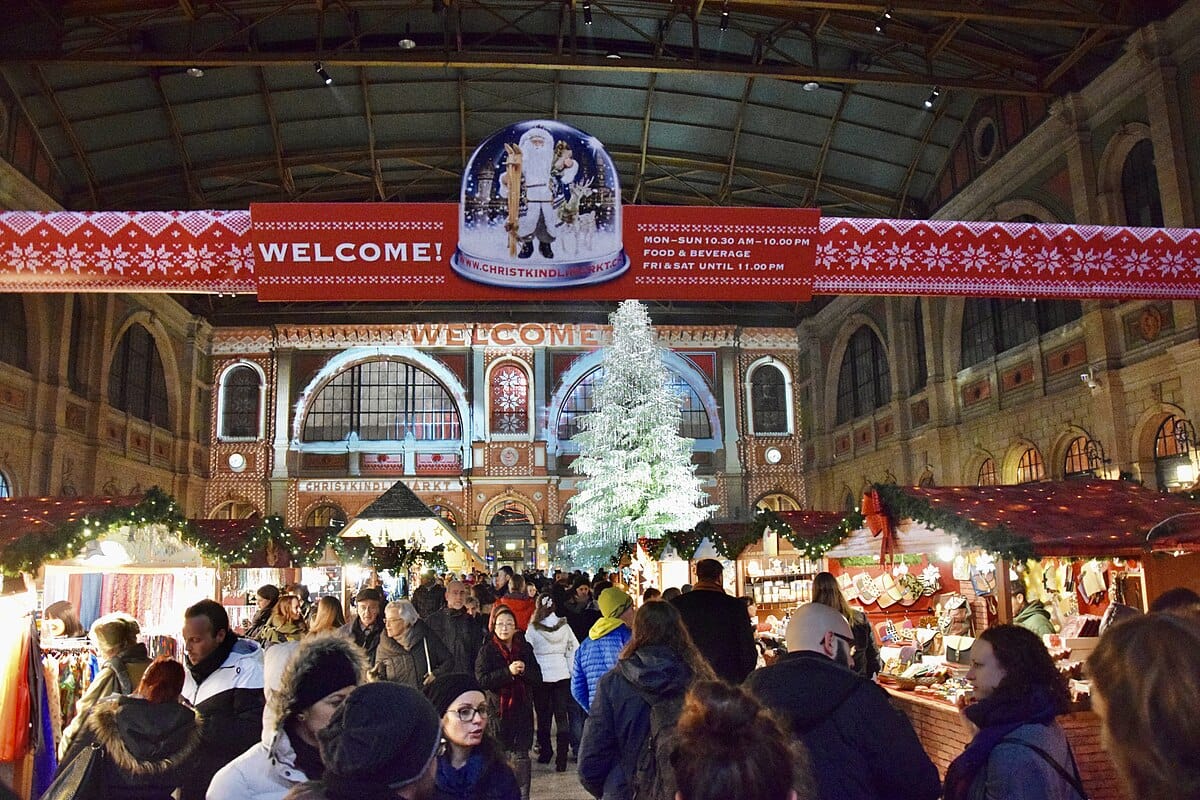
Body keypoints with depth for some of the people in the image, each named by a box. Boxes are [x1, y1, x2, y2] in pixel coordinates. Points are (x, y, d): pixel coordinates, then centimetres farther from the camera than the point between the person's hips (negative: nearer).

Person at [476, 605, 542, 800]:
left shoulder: (525, 648, 8)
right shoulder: (486, 651, 0)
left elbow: (537, 678, 6)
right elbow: (481, 680, -12)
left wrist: (524, 670, -15)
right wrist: (508, 671, -20)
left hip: (522, 709, 2)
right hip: (498, 709, -2)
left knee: (521, 754, 2)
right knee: (502, 754, 1)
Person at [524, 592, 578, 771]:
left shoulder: (533, 629, -9)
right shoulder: (564, 627, -2)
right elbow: (574, 651, 1)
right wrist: (572, 673, 10)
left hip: (541, 677, -2)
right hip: (562, 676, 2)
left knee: (543, 717, 14)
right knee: (562, 717, 4)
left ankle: (545, 753, 26)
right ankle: (561, 759, -1)